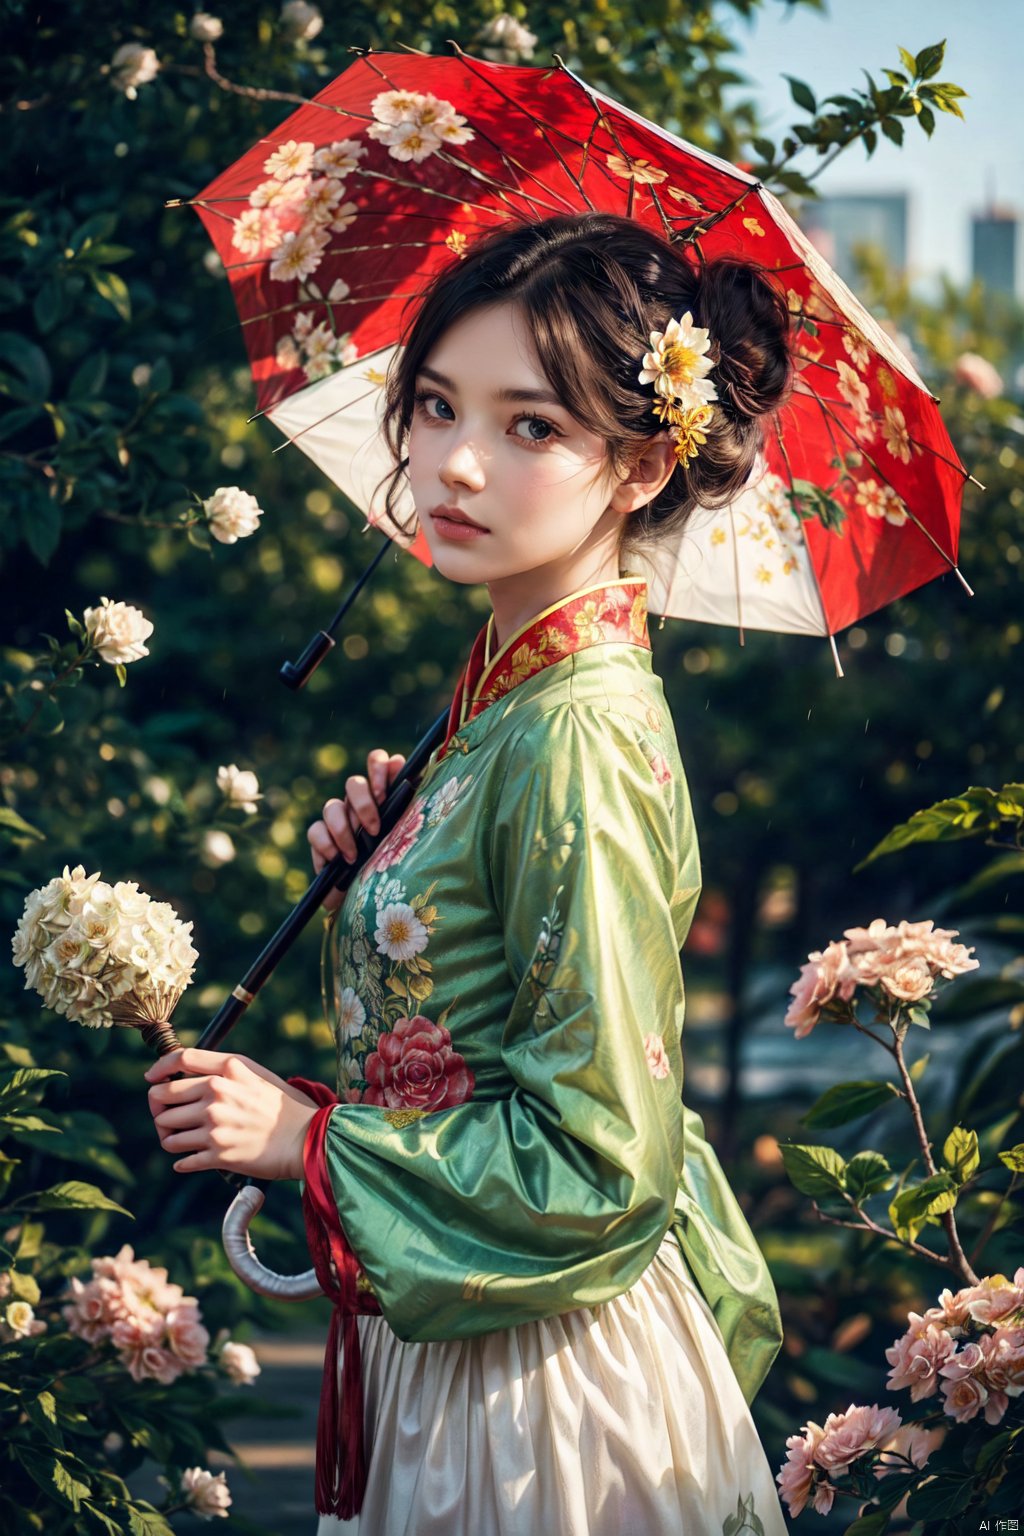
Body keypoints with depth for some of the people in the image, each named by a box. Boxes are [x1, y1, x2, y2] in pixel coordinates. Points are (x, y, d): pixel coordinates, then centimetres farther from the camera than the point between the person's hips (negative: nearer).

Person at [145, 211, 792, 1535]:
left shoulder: (580, 737, -23)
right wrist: (378, 865, 0)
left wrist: (308, 1136, -16)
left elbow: (593, 1159, -22)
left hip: (540, 1386, -9)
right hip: (446, 1334, 9)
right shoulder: (510, 680, 4)